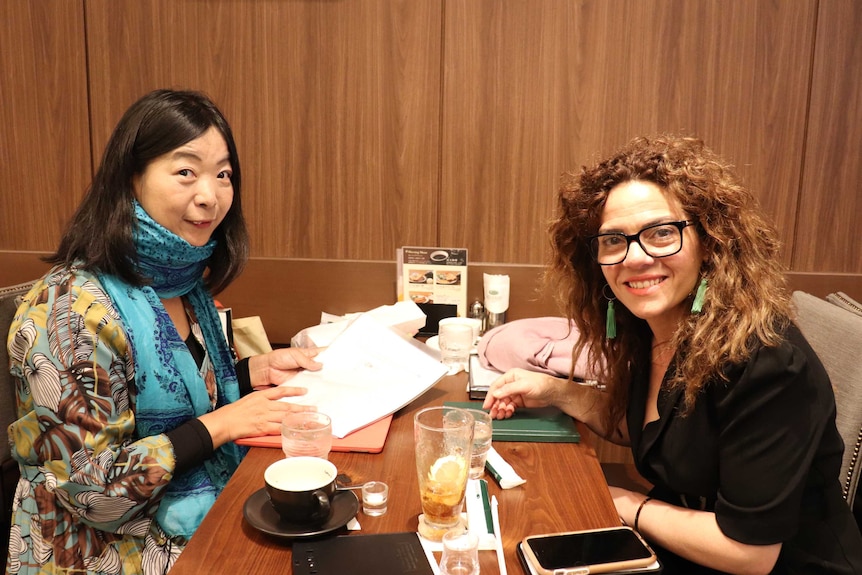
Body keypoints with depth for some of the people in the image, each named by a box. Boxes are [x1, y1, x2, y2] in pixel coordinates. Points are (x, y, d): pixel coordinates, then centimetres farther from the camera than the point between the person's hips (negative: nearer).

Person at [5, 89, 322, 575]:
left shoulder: (184, 280, 0)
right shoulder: (72, 310, -23)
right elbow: (93, 490, -21)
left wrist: (256, 371, -3)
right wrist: (223, 424, -20)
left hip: (210, 510, 7)